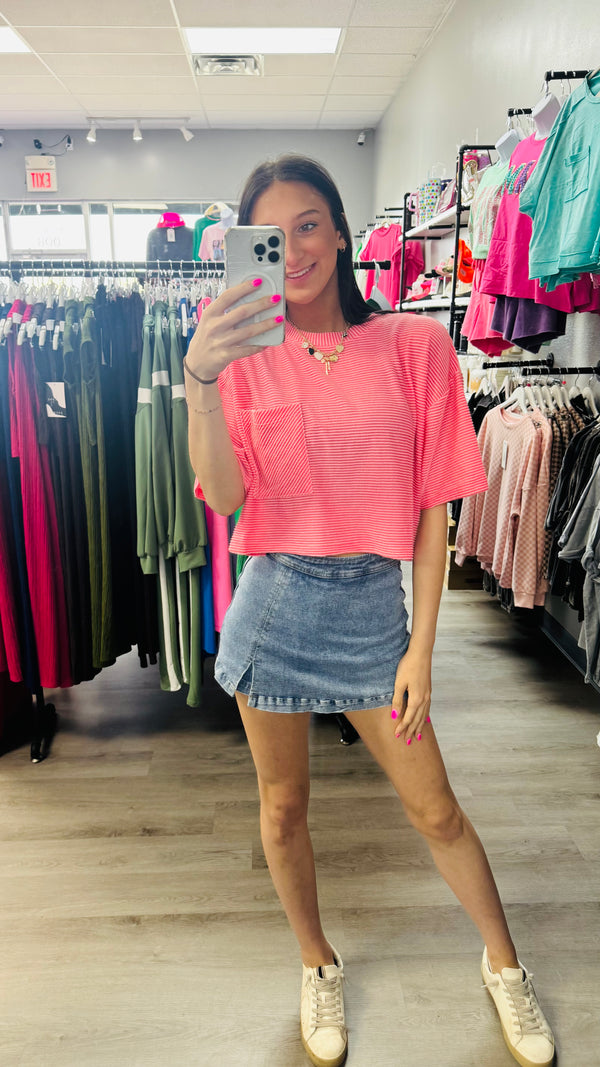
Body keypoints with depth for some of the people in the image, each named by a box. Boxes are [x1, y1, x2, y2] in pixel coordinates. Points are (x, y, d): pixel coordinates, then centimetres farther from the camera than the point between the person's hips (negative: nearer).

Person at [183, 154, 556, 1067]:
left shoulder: (415, 346, -2)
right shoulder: (245, 353, 0)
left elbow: (433, 507, -3)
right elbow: (226, 497, -14)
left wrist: (420, 646, -5)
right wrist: (200, 381, -29)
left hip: (373, 604, -1)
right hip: (275, 603, 1)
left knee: (435, 811, 12)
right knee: (283, 808, 16)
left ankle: (504, 964, 40)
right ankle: (319, 966, 44)